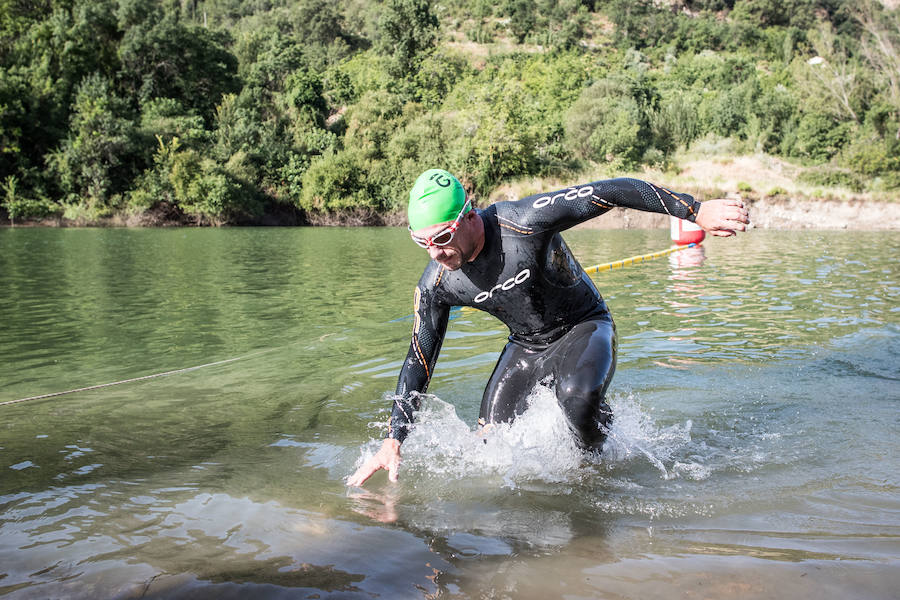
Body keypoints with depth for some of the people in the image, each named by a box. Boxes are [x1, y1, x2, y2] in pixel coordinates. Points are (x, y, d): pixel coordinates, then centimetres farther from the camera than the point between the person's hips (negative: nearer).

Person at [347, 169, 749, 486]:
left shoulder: (523, 222, -31)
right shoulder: (436, 285, -15)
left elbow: (614, 191, -26)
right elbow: (419, 361, -5)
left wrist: (698, 211, -25)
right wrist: (393, 440, -8)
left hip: (584, 328, -5)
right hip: (525, 347, 5)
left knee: (578, 395, -36)